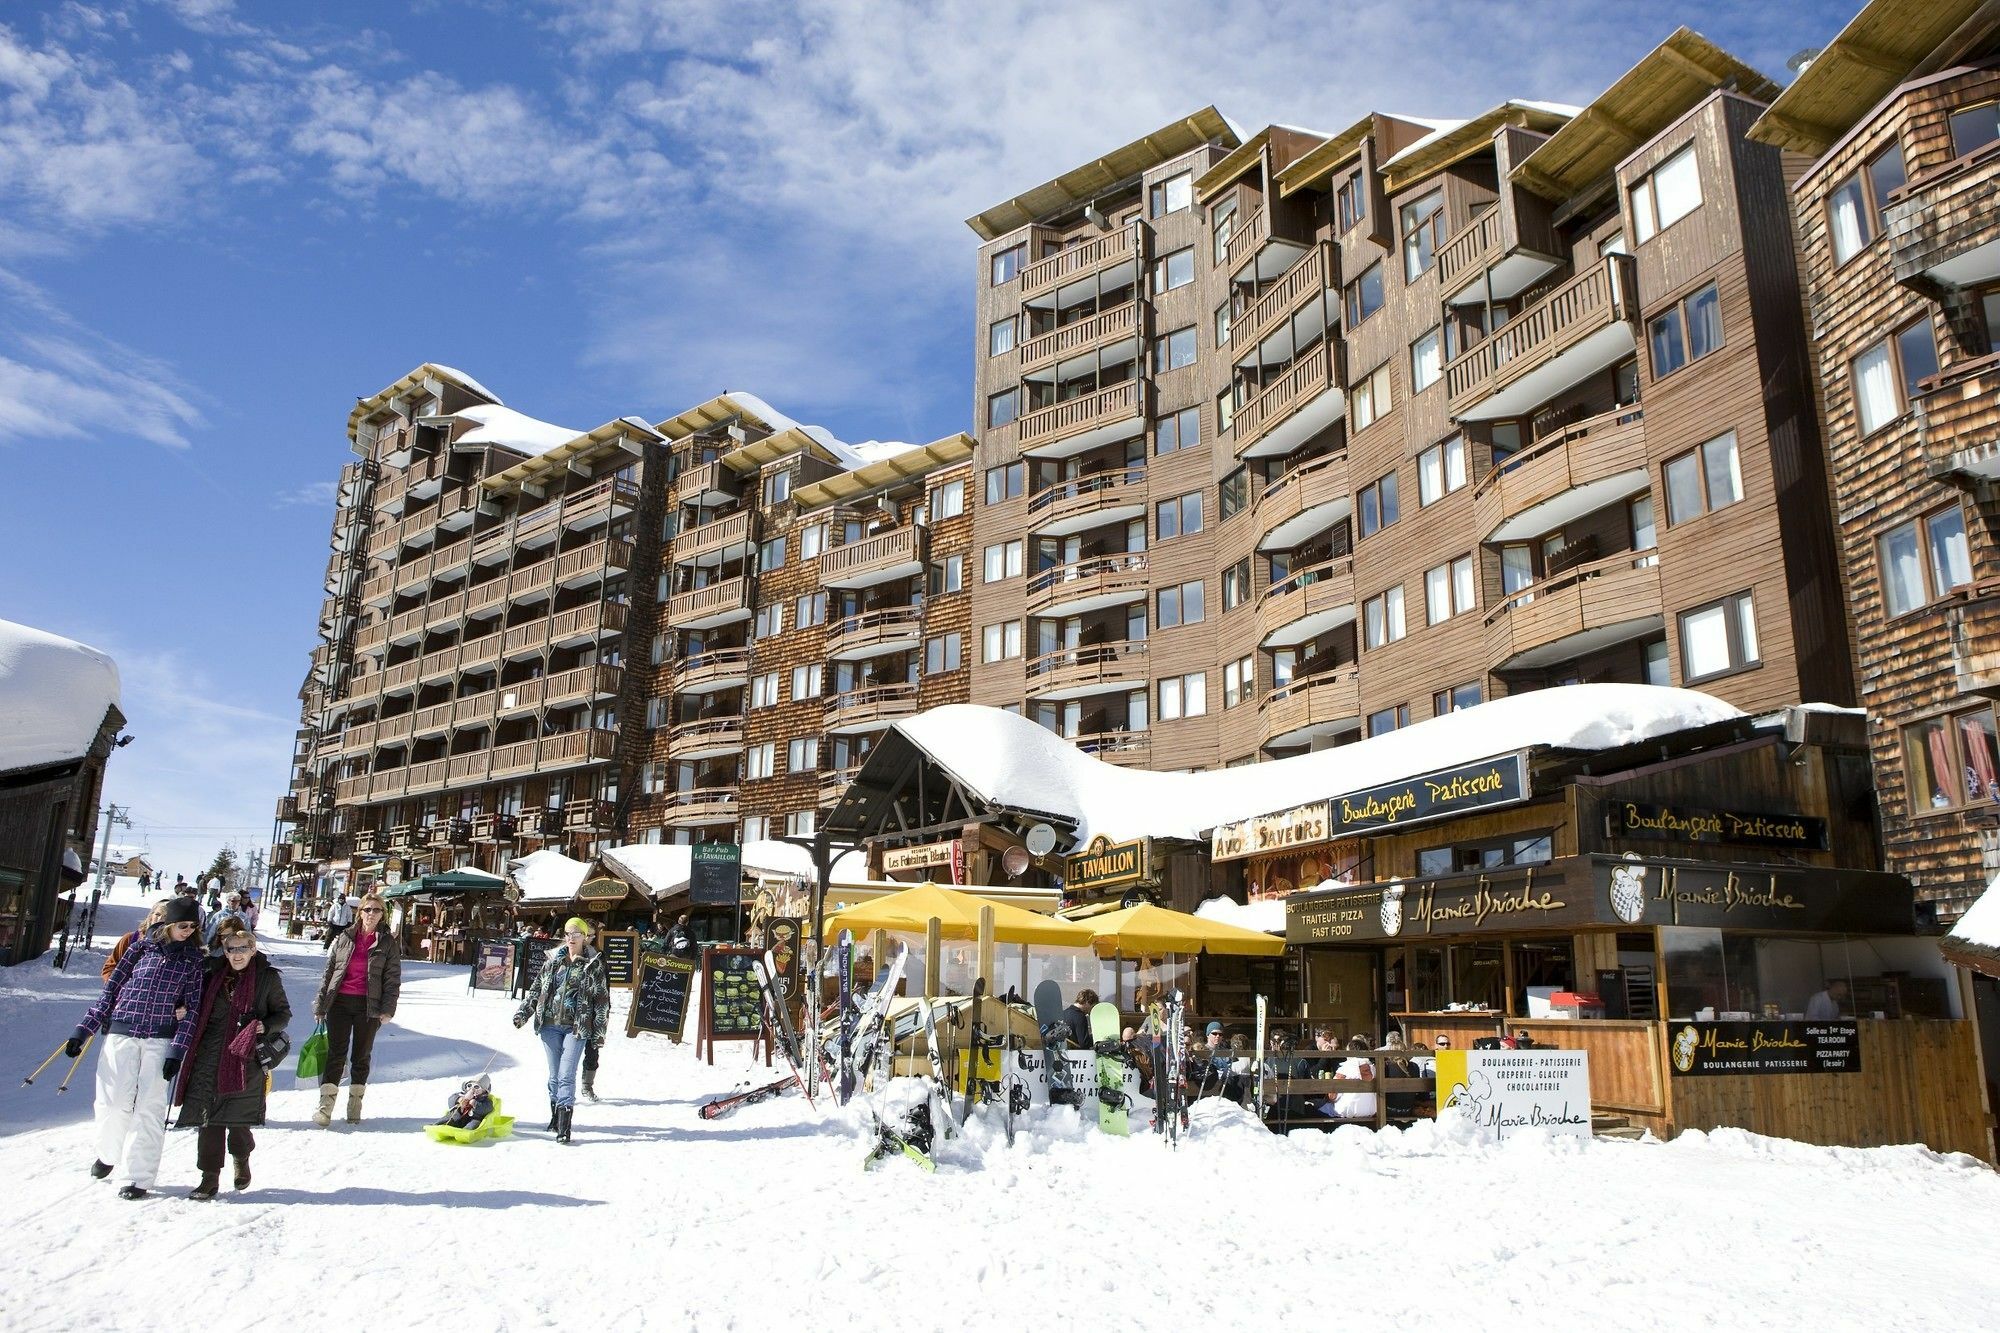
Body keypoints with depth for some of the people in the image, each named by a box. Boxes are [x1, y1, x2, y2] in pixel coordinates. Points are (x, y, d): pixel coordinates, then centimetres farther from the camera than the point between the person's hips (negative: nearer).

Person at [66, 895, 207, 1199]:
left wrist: (178, 1049, -7)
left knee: (149, 1107, -3)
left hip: (161, 1040, -1)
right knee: (113, 1101, -2)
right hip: (121, 1033, 1)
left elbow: (192, 1006, 2)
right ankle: (108, 1152, 29)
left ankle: (140, 1177, 5)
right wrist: (83, 1029, 5)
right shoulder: (140, 947, 7)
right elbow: (111, 988, 10)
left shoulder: (193, 957, 6)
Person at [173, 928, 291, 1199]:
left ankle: (242, 1158, 31)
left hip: (246, 1058, -3)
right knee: (209, 1118, 0)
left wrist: (266, 1026, -12)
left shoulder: (268, 978, 0)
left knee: (237, 1119, 1)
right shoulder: (212, 975, 8)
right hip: (210, 1056, 3)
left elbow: (284, 1012, 7)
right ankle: (210, 1177, 12)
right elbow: (198, 1009, 21)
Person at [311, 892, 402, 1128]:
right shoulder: (344, 938, 7)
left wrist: (387, 1010, -8)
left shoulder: (388, 943, 2)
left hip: (369, 1006, -1)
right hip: (340, 1002, 1)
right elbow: (329, 971, 10)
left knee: (361, 1056, 8)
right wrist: (320, 1005, 7)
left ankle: (355, 1104, 18)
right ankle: (325, 1106, -2)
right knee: (336, 1054, -4)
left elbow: (393, 978, 0)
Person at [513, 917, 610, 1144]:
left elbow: (602, 999, 1)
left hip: (577, 1027, -4)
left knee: (566, 1075, -12)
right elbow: (537, 988, 17)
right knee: (554, 1074, 9)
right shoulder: (553, 959, 9)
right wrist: (522, 1012, 10)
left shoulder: (594, 964, -1)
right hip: (550, 1024, 4)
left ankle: (564, 1124, -13)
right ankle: (555, 1114, 24)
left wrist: (599, 1030, -2)